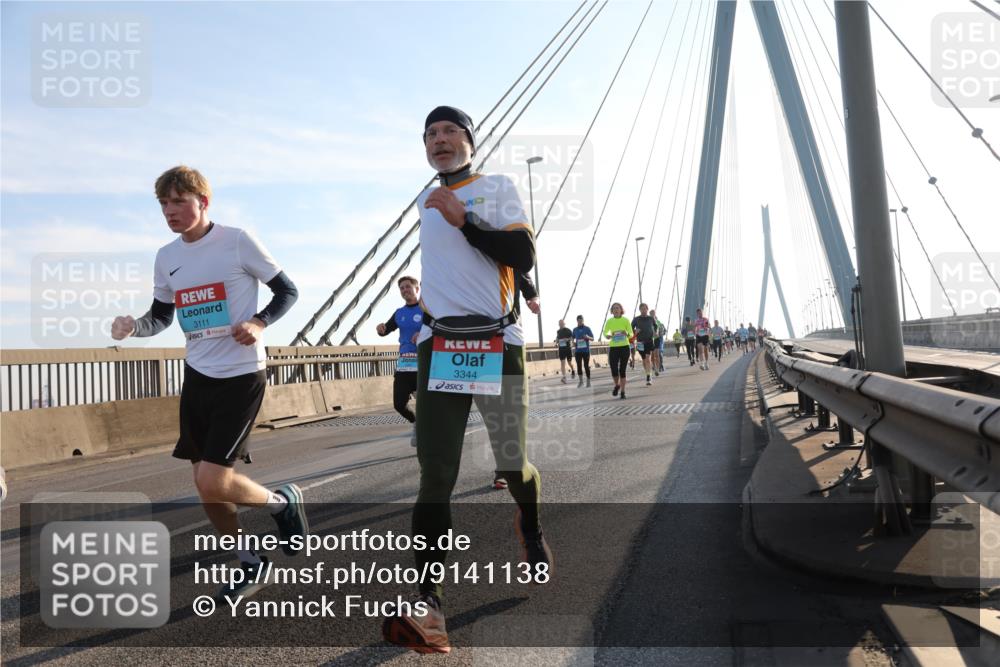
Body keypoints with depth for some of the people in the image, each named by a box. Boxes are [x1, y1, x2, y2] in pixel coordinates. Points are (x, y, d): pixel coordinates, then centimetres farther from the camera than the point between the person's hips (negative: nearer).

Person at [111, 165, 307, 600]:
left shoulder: (238, 242, -10)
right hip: (197, 376, 7)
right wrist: (134, 327, -5)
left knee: (213, 482, -15)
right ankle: (250, 563, 29)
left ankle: (283, 501, 15)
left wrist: (259, 323, -21)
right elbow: (161, 317, 16)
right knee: (205, 485, 10)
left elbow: (287, 292, -3)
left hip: (241, 376, -7)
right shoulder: (166, 257, 7)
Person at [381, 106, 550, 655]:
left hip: (497, 343, -3)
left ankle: (530, 528, 38)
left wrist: (464, 220, -15)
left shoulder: (497, 187, 3)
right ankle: (427, 605, -9)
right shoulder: (425, 202, 18)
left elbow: (523, 256, -10)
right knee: (436, 473, -8)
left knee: (512, 466, 3)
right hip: (439, 346, 3)